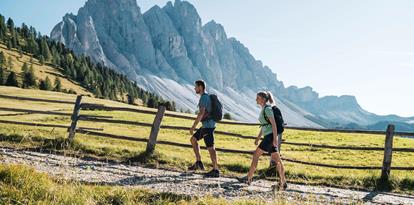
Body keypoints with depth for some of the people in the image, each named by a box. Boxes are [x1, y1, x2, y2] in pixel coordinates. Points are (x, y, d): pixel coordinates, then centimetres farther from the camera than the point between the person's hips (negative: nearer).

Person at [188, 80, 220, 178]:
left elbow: (201, 113, -23)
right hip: (206, 125, 10)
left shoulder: (204, 97, -15)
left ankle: (216, 170, -4)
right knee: (193, 139, 16)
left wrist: (193, 126, -22)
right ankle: (198, 162, 14)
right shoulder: (207, 96, 16)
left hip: (208, 125, -10)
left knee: (210, 147, -8)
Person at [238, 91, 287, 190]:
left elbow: (274, 124, -17)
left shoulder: (267, 109, -11)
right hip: (268, 136, 10)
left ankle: (249, 178, 3)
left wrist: (275, 138, -22)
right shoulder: (263, 109, 18)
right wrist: (258, 138, 24)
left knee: (256, 155, -4)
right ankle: (283, 182, 9)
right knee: (277, 159, 8)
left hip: (271, 136, -10)